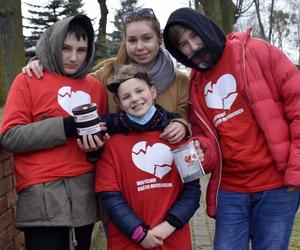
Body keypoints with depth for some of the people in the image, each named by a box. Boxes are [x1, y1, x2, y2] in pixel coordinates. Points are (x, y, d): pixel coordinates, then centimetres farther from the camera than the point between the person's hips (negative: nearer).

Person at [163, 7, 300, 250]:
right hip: (230, 190, 4)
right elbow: (203, 136, 12)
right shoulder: (194, 85, 10)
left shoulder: (255, 51, -4)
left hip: (277, 183, -3)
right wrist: (200, 150, -12)